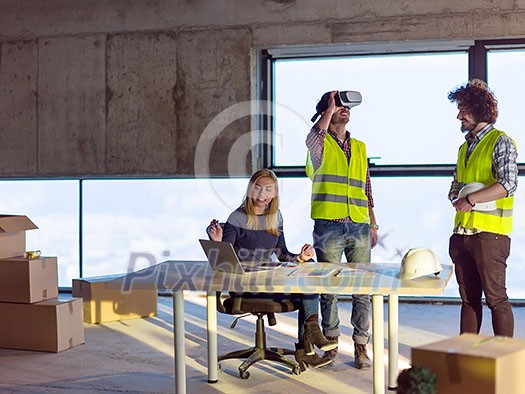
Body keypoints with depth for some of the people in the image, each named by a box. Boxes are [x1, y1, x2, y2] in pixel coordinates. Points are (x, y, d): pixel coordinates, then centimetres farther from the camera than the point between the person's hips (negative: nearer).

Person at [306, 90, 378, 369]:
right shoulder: (320, 144, 3)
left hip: (359, 226, 4)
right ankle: (331, 342, 15)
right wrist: (330, 108, -15)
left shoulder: (359, 147, 18)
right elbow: (312, 139, -24)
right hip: (328, 226, -4)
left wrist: (373, 223, 15)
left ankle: (361, 346, 7)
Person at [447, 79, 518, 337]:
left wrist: (471, 199, -17)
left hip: (490, 233, -8)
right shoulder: (465, 147, 19)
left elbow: (508, 185, -18)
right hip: (463, 233, 8)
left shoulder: (500, 142, -6)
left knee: (496, 298, -5)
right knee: (469, 299, 11)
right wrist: (456, 198, 2)